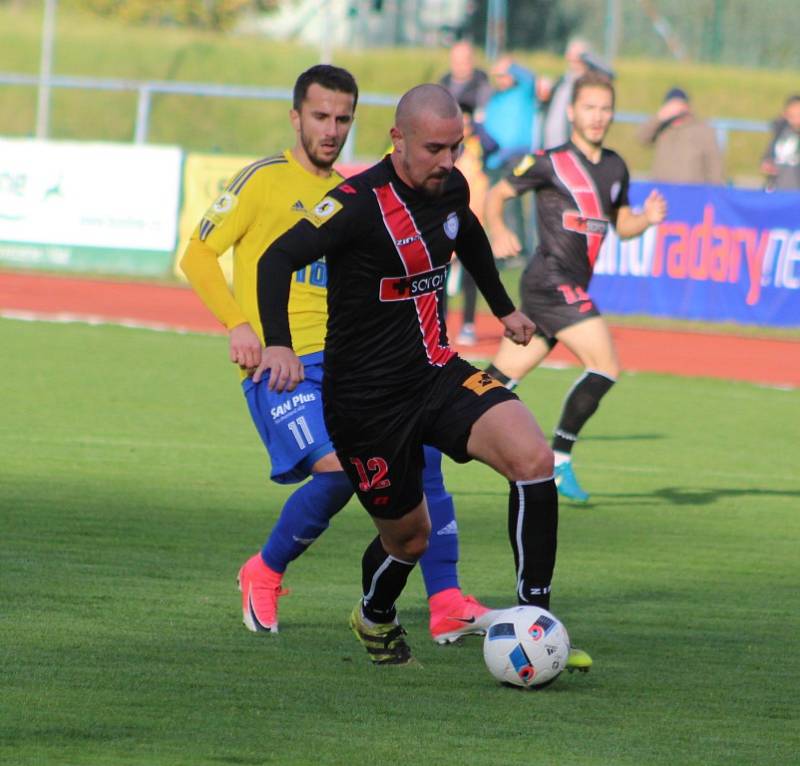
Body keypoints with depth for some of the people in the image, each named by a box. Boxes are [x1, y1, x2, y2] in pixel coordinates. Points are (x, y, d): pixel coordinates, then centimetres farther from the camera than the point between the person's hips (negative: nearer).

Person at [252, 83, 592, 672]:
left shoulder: (450, 187, 2)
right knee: (409, 536, 8)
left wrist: (504, 309, 36)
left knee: (534, 458, -20)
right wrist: (278, 344, -41)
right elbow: (279, 258, -27)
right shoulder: (361, 203, -20)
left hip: (437, 372, 5)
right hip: (366, 397, -5)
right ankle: (375, 618, 44)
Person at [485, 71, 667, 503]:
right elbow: (497, 194, 2)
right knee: (605, 366, -17)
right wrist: (498, 231, -17)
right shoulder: (550, 163, -5)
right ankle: (558, 459, -12)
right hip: (551, 280, -7)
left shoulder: (615, 168, 15)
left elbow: (621, 225, 23)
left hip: (573, 286, 7)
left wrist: (647, 219, 2)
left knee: (499, 380, 8)